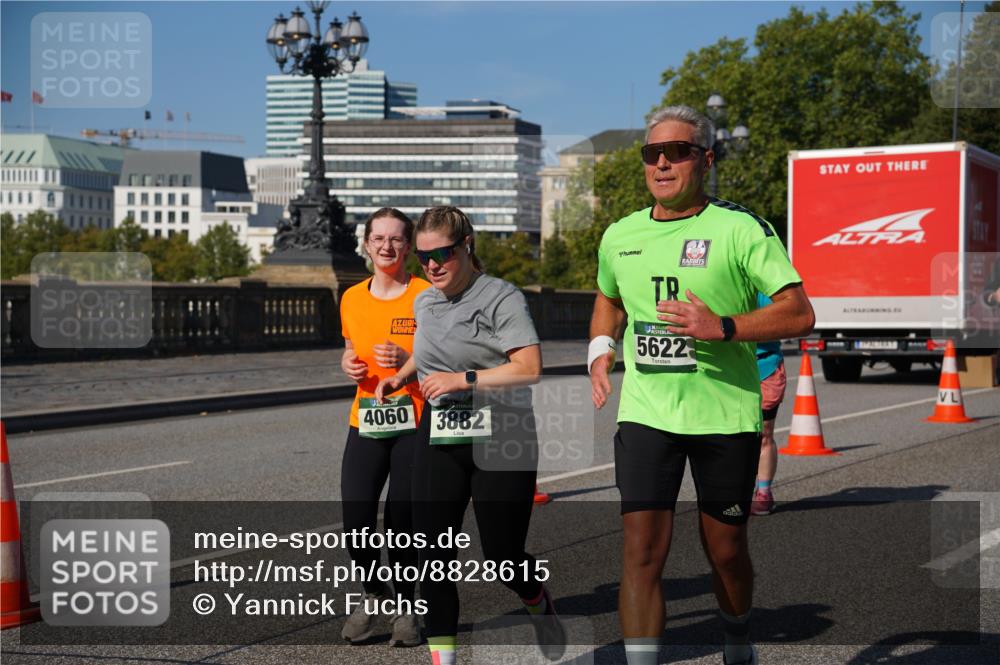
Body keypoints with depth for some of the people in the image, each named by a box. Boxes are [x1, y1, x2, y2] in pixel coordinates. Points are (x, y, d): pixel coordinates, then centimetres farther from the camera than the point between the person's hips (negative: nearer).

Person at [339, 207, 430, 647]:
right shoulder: (351, 299, 10)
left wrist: (409, 360, -19)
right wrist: (348, 364, 1)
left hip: (414, 422, -3)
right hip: (365, 423, 4)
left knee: (402, 520, -3)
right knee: (355, 520, -5)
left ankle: (405, 607, 19)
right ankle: (372, 594, 22)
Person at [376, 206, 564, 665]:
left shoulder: (501, 298, -11)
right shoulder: (424, 303, 11)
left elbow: (529, 368, -21)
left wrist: (462, 379, -20)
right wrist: (403, 375, 18)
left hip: (500, 442, -5)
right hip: (438, 442, 6)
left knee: (504, 560, -1)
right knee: (434, 557, -2)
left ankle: (539, 605, 34)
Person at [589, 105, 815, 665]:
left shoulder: (740, 229, -7)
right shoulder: (619, 236, 7)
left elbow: (800, 313, -11)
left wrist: (722, 327, -23)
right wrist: (601, 355, 8)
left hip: (726, 415, -2)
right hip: (645, 413, 2)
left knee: (726, 551, 12)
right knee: (642, 551, -9)